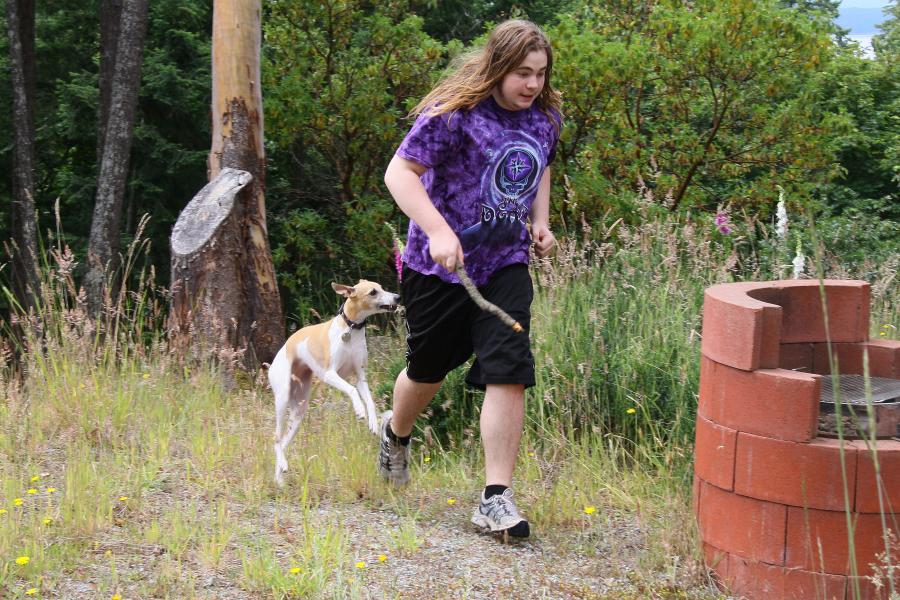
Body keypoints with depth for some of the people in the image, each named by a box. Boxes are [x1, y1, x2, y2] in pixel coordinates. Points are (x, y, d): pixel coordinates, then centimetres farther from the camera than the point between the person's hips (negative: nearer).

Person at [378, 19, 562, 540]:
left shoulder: (545, 117, 3)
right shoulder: (454, 114, -17)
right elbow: (400, 173, -18)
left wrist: (540, 222, 8)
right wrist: (438, 232, -29)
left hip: (505, 265, 4)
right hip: (440, 264, -4)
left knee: (509, 373, -11)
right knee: (429, 369, 15)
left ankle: (496, 500, -9)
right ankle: (396, 432, 50)